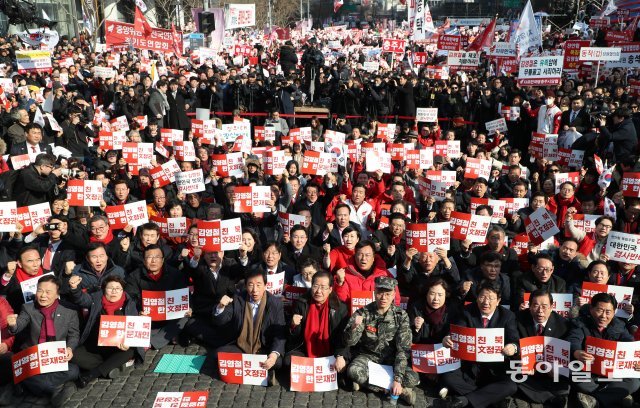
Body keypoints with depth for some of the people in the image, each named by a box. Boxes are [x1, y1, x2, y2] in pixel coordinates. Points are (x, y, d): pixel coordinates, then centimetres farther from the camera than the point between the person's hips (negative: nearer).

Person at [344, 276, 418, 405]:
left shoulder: (401, 316, -12)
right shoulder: (363, 313, -12)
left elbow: (403, 349, -15)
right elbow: (349, 342, -16)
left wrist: (397, 379, -25)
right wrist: (354, 327, -39)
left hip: (391, 358, 0)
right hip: (368, 356, 0)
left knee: (413, 379, -25)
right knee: (353, 371, -32)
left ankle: (365, 381, -14)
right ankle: (400, 390, -20)